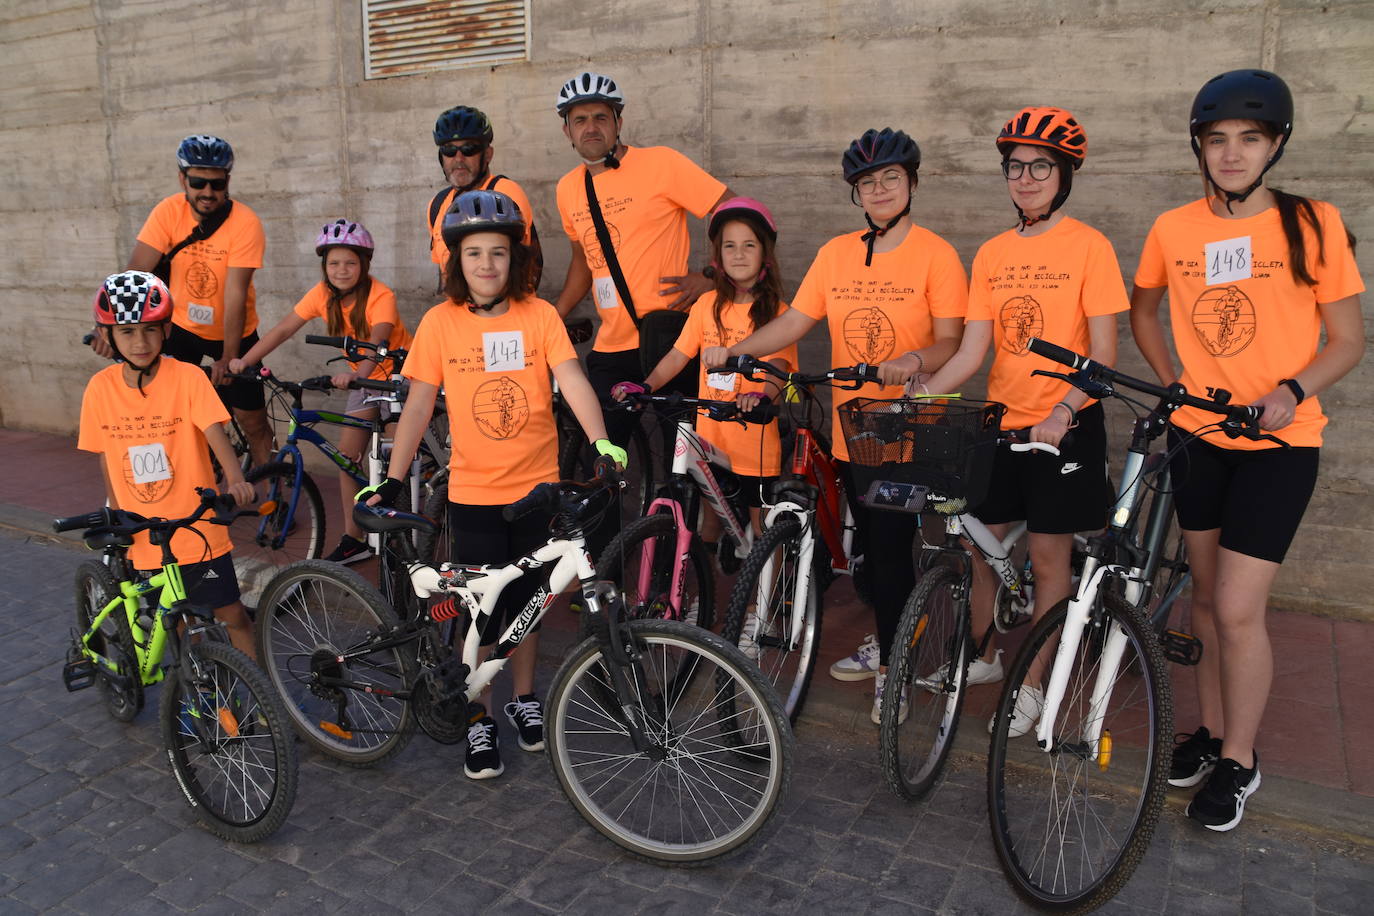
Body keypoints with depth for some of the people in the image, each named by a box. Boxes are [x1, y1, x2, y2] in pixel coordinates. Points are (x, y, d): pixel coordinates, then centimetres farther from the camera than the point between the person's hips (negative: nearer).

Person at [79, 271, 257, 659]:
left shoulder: (187, 377, -13)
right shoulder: (101, 387, -3)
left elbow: (215, 432, -24)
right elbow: (106, 459, 6)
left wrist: (236, 479, -42)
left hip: (198, 529, -3)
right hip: (142, 536, 3)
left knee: (232, 615, 3)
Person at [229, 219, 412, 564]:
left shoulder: (380, 296, -24)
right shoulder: (323, 294, -9)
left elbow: (378, 341, -39)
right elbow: (284, 329, -12)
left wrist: (357, 374, -57)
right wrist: (245, 360, -24)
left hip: (399, 370, -5)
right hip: (363, 375, 6)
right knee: (348, 453, 0)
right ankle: (353, 538, 7)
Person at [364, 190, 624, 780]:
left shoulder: (538, 315, -4)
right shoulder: (441, 322, -4)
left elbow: (572, 380, -15)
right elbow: (418, 404, -3)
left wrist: (600, 442, -32)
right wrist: (391, 481, -9)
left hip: (535, 486, 1)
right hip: (473, 492, -1)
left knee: (527, 600, 15)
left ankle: (524, 700, 36)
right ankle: (479, 723, 24)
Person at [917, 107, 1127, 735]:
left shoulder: (1088, 246, -6)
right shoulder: (992, 253, 7)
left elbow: (1103, 355, -10)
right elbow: (971, 351, 2)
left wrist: (1063, 411, -25)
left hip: (1065, 425, -4)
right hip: (1002, 421, 5)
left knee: (1048, 554, 4)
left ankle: (1032, 684, 20)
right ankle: (984, 656, 34)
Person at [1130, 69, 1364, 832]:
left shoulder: (1312, 225, -8)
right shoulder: (1173, 231, 0)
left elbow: (1348, 340, -2)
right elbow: (1143, 308, 17)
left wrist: (1291, 392, -20)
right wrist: (1173, 380, 5)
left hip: (1277, 443, -3)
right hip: (1197, 435, 4)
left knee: (1238, 609, -6)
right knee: (1206, 595, 14)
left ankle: (1239, 761, 15)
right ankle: (1212, 730, 33)